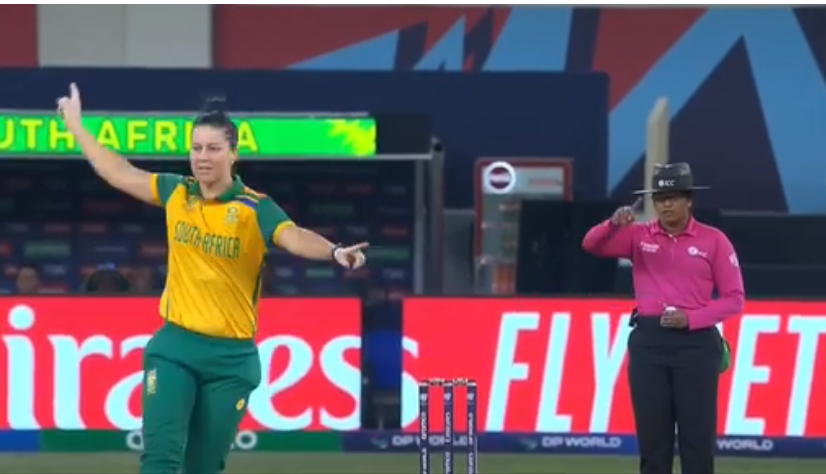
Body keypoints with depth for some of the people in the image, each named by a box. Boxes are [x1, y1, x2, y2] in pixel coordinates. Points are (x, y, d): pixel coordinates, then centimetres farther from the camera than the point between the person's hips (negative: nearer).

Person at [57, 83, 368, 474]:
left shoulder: (254, 208, -10)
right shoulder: (176, 194, 3)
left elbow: (295, 238, -28)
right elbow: (117, 173, 18)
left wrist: (334, 251, -50)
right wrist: (75, 125, 27)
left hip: (230, 356, -2)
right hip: (174, 345, 2)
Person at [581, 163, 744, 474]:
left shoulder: (713, 240, 1)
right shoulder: (638, 235, 7)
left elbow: (734, 298, 1)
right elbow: (591, 245, -6)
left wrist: (691, 318, -13)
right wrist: (614, 225, -27)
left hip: (696, 342, -2)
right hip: (648, 341, 2)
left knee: (697, 437, -3)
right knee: (652, 436, 4)